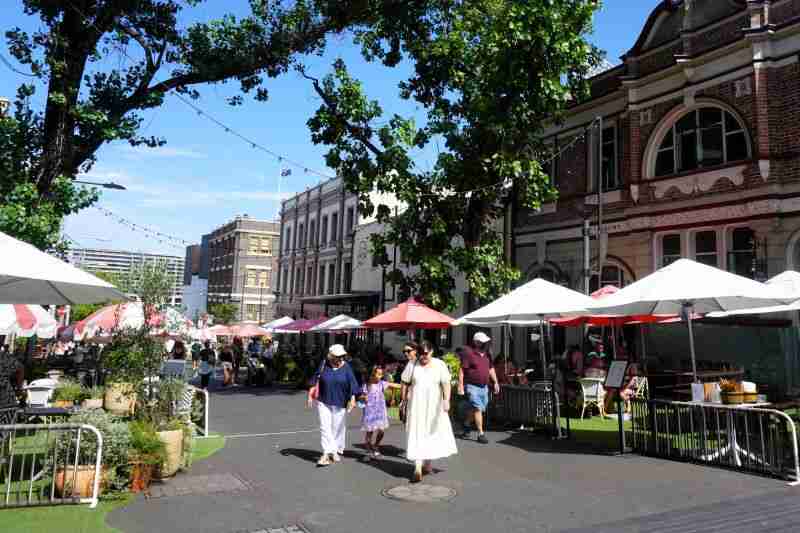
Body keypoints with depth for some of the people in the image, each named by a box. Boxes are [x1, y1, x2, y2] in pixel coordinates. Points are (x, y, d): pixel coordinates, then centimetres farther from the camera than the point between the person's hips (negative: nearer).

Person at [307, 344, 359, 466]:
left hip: (340, 403, 0)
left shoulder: (346, 367, -3)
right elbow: (315, 381, 4)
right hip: (323, 402, 0)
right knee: (325, 427, -5)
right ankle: (327, 453, -4)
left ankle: (337, 452, 25)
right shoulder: (323, 365, -2)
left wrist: (352, 399, -10)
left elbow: (352, 384, -4)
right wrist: (310, 396, 0)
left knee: (338, 428, 8)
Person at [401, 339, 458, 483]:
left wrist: (446, 400, -17)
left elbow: (446, 384, -6)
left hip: (434, 405, 1)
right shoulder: (412, 365, 0)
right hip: (416, 405, -1)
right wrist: (404, 400, 3)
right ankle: (418, 468, -7)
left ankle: (427, 462, 32)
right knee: (416, 435, -5)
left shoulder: (439, 365, -2)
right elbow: (405, 383, 6)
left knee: (432, 433, 10)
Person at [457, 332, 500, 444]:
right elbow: (462, 370, -13)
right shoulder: (468, 352, -12)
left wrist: (495, 382, 17)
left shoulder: (486, 354, 11)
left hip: (484, 387, 7)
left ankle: (466, 426, 36)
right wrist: (460, 385, -17)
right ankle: (481, 434, -3)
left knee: (474, 409, 15)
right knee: (478, 408, -9)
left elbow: (491, 369, 22)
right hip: (472, 386, -7)